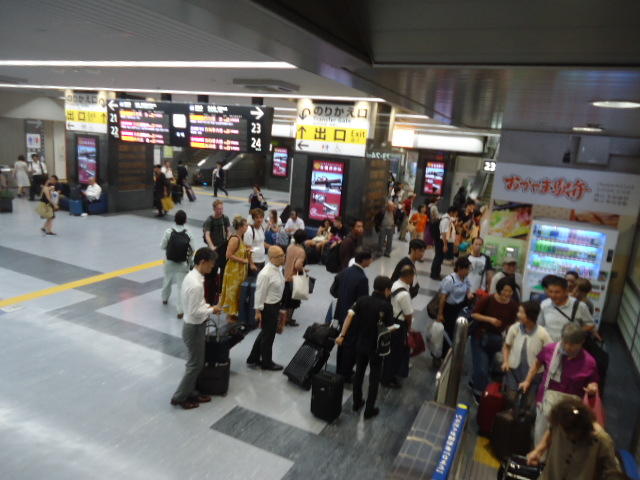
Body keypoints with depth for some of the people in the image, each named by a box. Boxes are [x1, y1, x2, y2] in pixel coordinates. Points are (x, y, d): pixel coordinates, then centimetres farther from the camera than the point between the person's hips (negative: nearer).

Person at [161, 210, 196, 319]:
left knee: (167, 280, 26)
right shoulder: (188, 234, -11)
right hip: (183, 264, -2)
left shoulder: (168, 232, -12)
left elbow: (162, 246, -5)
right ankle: (181, 310, -7)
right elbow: (192, 250, -6)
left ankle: (165, 298, 49)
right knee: (182, 286, 0)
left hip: (170, 262, 2)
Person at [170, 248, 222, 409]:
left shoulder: (191, 276, 1)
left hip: (192, 325, 10)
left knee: (195, 362, 21)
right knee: (195, 364, 6)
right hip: (194, 327, -10)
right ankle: (179, 397, 20)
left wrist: (207, 306, 5)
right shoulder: (196, 284, -29)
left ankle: (191, 393, 34)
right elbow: (194, 312, -26)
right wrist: (211, 310, -13)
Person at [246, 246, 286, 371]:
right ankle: (267, 363, 31)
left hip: (275, 305, 9)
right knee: (268, 335, 10)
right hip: (268, 307, -9)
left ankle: (253, 359, 39)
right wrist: (258, 311, -17)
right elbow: (260, 293, -23)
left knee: (265, 333, 22)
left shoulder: (277, 269, 1)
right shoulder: (265, 274, -28)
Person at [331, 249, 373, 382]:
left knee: (343, 342, 22)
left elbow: (333, 290, 5)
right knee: (351, 346, 8)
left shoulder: (343, 272, -3)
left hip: (341, 313, 8)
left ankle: (340, 370, 37)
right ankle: (346, 375, 20)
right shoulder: (362, 278, -26)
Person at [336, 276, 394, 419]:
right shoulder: (386, 306, -16)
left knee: (359, 372, 20)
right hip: (376, 347, -4)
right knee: (374, 377, 11)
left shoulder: (362, 300, -5)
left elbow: (350, 315, -16)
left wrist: (342, 335, -16)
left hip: (360, 343, 4)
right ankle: (369, 409, 17)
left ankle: (357, 403, 32)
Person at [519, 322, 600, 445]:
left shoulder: (588, 361, -14)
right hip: (548, 400, 1)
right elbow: (538, 363, 8)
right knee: (541, 437, 16)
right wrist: (528, 381, 9)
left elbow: (593, 382, 2)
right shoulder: (550, 349, -12)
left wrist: (592, 387, -21)